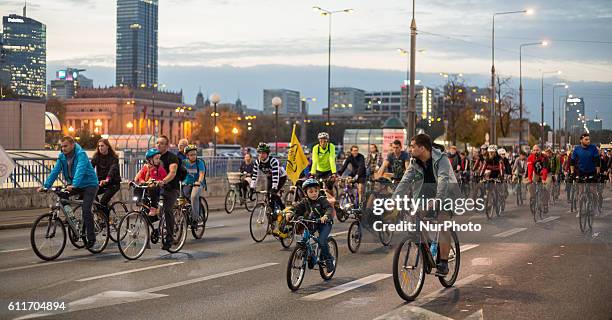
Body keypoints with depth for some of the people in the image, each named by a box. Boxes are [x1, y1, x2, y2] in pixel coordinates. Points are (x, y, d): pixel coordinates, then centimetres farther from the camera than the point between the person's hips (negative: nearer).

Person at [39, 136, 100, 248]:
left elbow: (80, 170, -34)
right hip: (75, 186, 7)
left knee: (86, 210, -17)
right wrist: (45, 186, -15)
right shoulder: (62, 157, 1)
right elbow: (55, 171, -5)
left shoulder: (81, 154, -20)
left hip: (89, 185, -7)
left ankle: (91, 238, -9)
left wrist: (74, 185, -48)